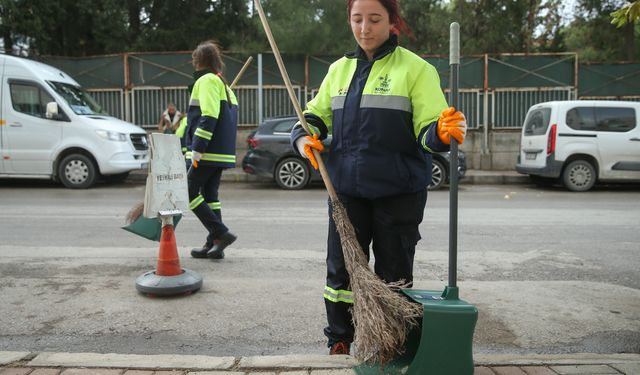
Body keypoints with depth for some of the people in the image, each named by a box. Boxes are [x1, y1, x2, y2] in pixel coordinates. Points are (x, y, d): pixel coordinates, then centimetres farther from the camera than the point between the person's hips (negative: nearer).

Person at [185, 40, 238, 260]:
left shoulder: (207, 80, -7)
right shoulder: (224, 84, 22)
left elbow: (208, 118, -20)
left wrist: (197, 148, -21)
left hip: (208, 152, -9)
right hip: (223, 152, 9)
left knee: (189, 192, -3)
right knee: (210, 195, 11)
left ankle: (221, 234, -7)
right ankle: (214, 245, 13)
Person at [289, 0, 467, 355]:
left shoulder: (415, 68, -3)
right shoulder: (339, 69, 11)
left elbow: (429, 129, -9)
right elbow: (315, 116, 17)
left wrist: (443, 132, -32)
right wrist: (305, 138, -5)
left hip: (398, 193, -3)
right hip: (346, 190, 4)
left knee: (394, 273, 8)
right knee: (340, 270, 9)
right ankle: (339, 345, 27)